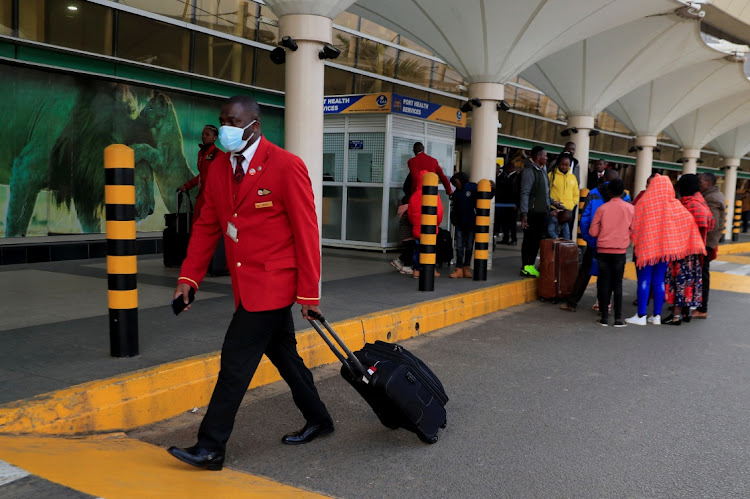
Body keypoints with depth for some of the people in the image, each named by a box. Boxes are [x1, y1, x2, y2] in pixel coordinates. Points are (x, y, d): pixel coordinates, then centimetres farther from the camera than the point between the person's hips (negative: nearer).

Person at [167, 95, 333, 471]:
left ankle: (210, 448, 5)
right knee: (283, 355, 17)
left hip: (272, 283, -7)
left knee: (236, 360, -6)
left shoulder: (287, 167, -12)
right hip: (247, 284, 7)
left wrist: (308, 292, -13)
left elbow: (306, 232, -12)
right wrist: (188, 278, 1)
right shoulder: (218, 169, 8)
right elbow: (206, 226, 10)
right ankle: (318, 420, 34)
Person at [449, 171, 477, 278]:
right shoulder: (456, 193, 9)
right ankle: (459, 269, 1)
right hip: (460, 223, 3)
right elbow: (455, 208, 9)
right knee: (459, 247, 0)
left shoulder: (473, 188, -4)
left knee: (469, 247, 8)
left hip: (471, 223, -3)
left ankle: (466, 268, 18)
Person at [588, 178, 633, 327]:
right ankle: (618, 318, 3)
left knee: (604, 282, 6)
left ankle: (604, 317, 5)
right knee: (618, 283, 6)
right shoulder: (630, 208, -2)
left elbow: (593, 232, -1)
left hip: (603, 250, 0)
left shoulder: (602, 209, -4)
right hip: (620, 251, 0)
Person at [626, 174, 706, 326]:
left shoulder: (643, 202, -7)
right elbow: (690, 220, -1)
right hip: (665, 247, 3)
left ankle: (641, 316, 0)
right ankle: (657, 316, 12)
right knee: (659, 282, 9)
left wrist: (634, 241, 8)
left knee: (644, 281, 1)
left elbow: (635, 225, -6)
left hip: (645, 247, -3)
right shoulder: (674, 204, 0)